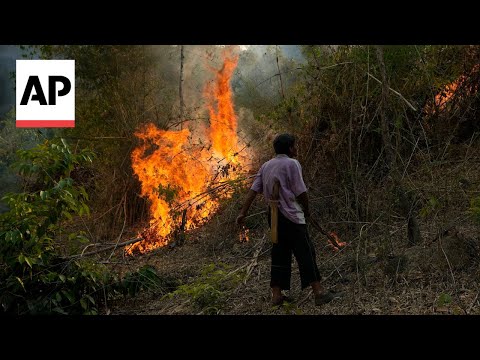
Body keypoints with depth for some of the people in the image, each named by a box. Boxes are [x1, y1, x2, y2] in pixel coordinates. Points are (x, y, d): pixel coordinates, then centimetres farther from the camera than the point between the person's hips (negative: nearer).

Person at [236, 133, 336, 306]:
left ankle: (276, 295, 11)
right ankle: (318, 292, -3)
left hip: (274, 215, 7)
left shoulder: (266, 166, 12)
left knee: (280, 254, 11)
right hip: (291, 216, -7)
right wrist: (307, 209, 6)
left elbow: (253, 190, 5)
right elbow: (301, 192, -11)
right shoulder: (292, 164, -9)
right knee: (306, 253, -4)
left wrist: (243, 213, 2)